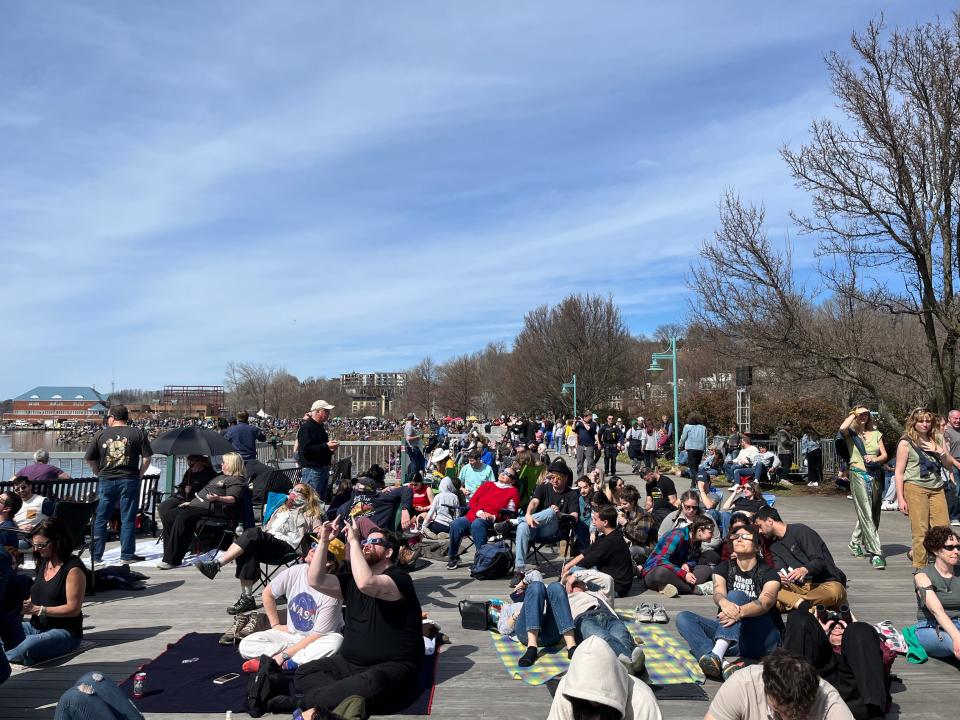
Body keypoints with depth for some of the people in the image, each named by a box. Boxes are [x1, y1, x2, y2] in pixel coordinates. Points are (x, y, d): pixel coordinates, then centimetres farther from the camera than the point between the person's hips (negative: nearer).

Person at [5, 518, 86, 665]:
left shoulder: (73, 568, -13)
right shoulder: (43, 562, 11)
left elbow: (73, 609, -15)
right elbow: (37, 596, 19)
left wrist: (37, 609, -18)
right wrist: (25, 604, -3)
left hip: (65, 632, -8)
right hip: (36, 626, 8)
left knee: (29, 646, -32)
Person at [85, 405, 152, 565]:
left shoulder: (101, 434, 4)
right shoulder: (138, 433, 0)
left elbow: (89, 459, 6)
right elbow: (146, 458, -3)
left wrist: (99, 474, 16)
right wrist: (139, 475, 7)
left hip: (106, 481, 1)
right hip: (129, 481, -1)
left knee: (100, 520, 11)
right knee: (128, 520, 5)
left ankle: (96, 555, 14)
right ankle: (127, 555, 8)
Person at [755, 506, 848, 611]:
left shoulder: (800, 531, -5)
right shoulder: (774, 546, 18)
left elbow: (820, 561, -14)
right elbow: (780, 571, 4)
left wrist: (805, 569, -35)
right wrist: (779, 578, -21)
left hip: (825, 583, -5)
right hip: (800, 587, 5)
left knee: (835, 590, -40)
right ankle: (803, 604, -40)